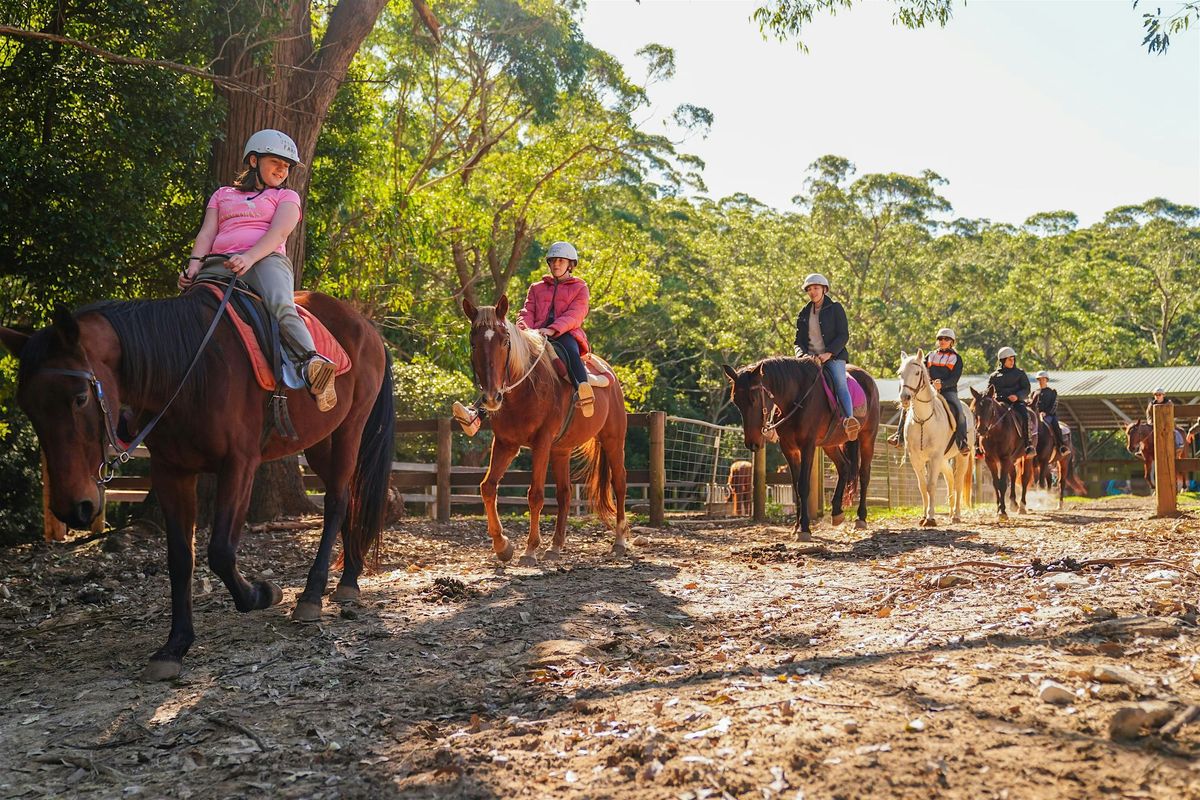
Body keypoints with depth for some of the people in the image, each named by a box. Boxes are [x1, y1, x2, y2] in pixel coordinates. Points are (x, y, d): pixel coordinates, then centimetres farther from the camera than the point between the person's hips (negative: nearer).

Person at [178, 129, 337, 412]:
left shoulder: (286, 197, 23)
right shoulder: (223, 195, 32)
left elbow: (279, 232, 3)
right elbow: (207, 232, 17)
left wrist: (249, 257, -17)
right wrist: (195, 263, -6)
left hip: (265, 260, -5)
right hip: (217, 265, 5)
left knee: (281, 306, -37)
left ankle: (311, 364, -56)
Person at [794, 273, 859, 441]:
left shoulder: (835, 308, 5)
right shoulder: (803, 314, 17)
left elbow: (843, 335, -3)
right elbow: (798, 340, 16)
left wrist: (828, 353, -16)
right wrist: (802, 354, -7)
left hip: (833, 356, -4)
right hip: (809, 357, 4)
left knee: (840, 382, -29)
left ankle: (849, 420, -44)